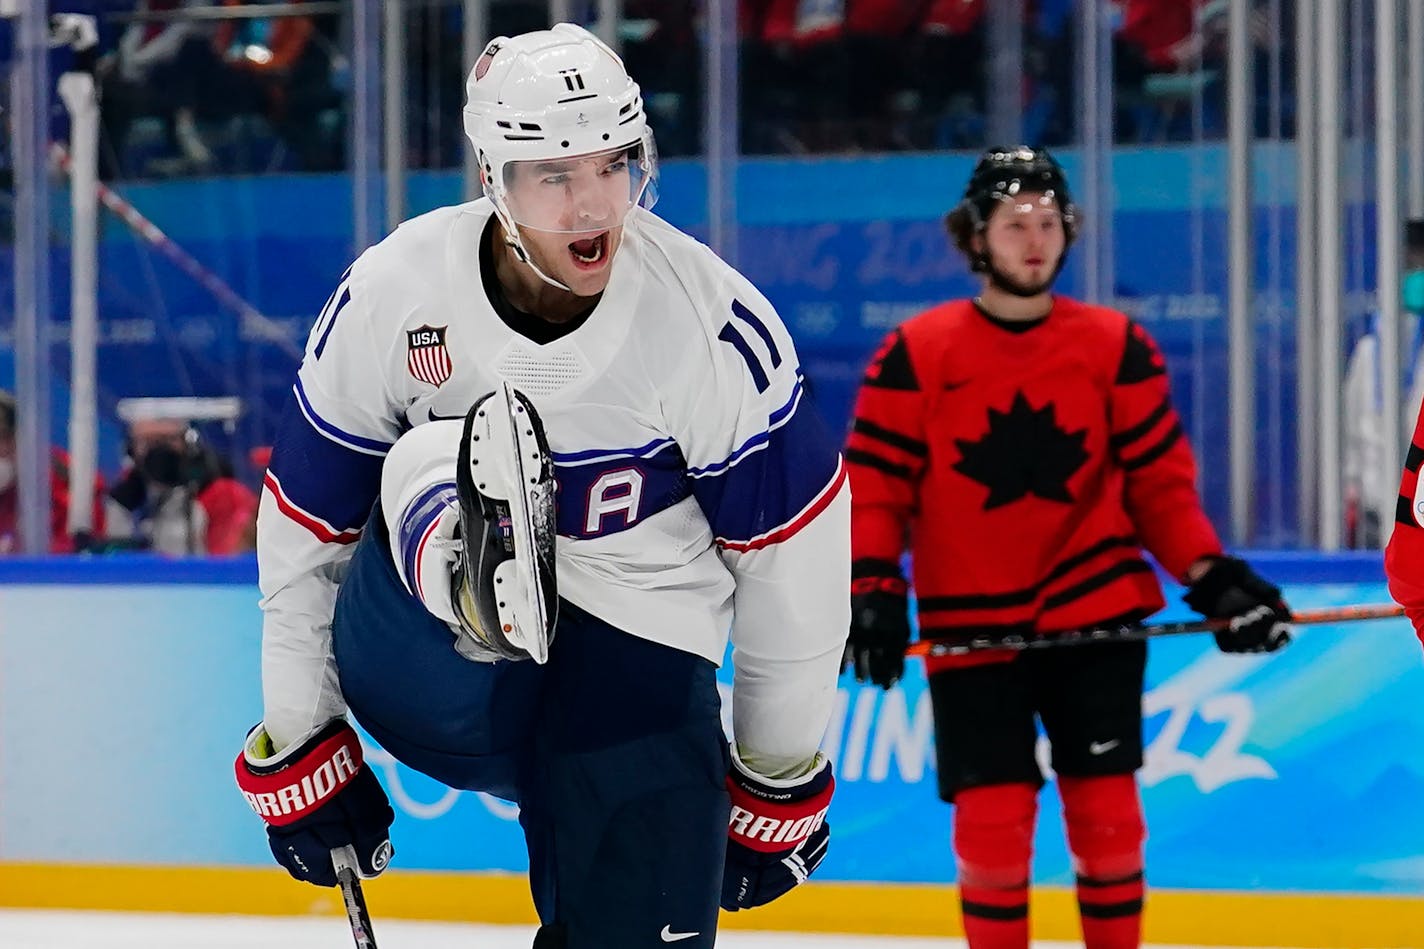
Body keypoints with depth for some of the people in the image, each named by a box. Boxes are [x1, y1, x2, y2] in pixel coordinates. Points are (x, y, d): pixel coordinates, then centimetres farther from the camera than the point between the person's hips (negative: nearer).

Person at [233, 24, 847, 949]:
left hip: (638, 651, 0)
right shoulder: (390, 296, -11)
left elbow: (794, 552, -4)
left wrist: (781, 781, 2)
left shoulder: (716, 323, -14)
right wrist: (296, 749, 7)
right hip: (427, 690, 0)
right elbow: (303, 528, 1)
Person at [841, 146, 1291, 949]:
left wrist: (1212, 577, -7)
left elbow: (1159, 478, 4)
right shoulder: (917, 353, -3)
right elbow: (875, 482, -2)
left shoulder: (1116, 346, 2)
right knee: (992, 817, -5)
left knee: (1105, 806, -1)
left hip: (1093, 613, 1)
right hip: (970, 627, -1)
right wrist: (871, 589, -14)